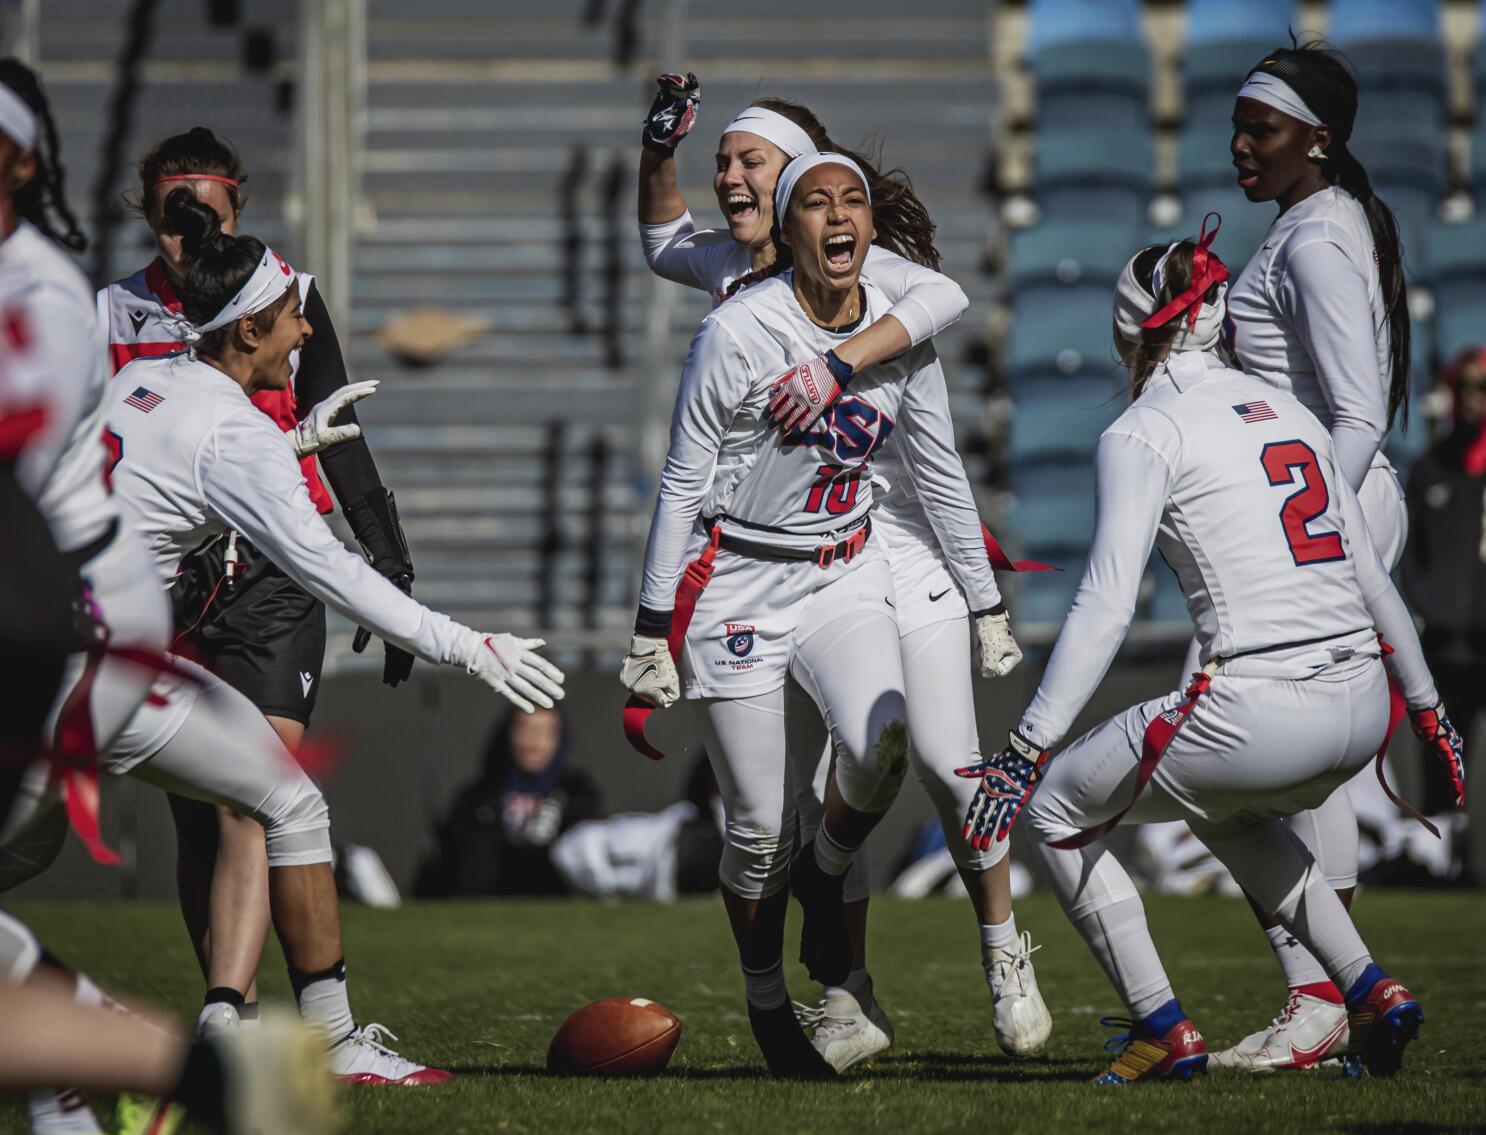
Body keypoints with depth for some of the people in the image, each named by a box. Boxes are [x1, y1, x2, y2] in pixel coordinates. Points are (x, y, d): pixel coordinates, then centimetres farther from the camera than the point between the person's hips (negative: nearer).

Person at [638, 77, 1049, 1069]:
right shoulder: (735, 270, 10)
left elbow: (943, 297, -30)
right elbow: (663, 243, 32)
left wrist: (839, 363, -40)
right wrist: (659, 150, 14)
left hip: (899, 547, -6)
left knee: (946, 762, -6)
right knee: (821, 786, 2)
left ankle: (1005, 955, 15)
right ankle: (852, 1004, 8)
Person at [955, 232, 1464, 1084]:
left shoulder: (1144, 434, -2)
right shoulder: (1287, 410, 17)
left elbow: (1106, 610, -11)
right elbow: (1370, 575, 21)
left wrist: (1029, 749, -11)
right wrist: (1426, 704, 32)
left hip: (1258, 715, -7)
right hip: (1361, 709, 7)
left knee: (1055, 809, 15)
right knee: (1223, 811, 37)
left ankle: (1163, 1029, 8)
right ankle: (1371, 990, 22)